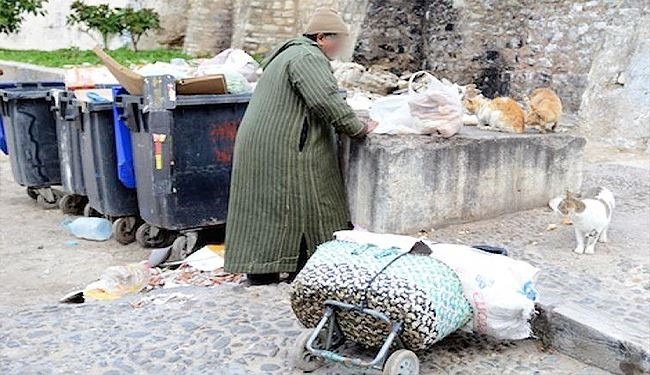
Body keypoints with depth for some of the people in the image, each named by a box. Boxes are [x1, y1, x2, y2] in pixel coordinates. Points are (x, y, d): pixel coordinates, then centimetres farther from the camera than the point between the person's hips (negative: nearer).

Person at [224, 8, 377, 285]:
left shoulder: (289, 53, 23)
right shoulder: (309, 58, -12)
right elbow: (327, 101, -24)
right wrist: (360, 128, -13)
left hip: (258, 144, 11)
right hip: (284, 150, -11)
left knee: (264, 206, 12)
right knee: (297, 207, -2)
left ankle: (259, 270, 19)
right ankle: (302, 271, 7)